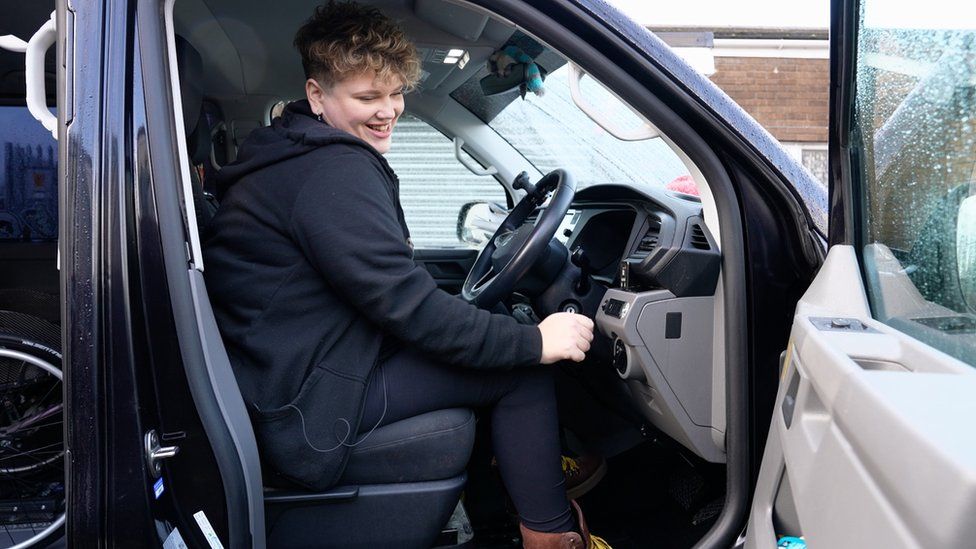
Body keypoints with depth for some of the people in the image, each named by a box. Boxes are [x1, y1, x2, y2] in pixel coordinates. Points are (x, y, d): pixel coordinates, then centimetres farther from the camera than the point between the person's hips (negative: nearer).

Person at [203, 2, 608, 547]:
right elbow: (406, 306, -25)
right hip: (312, 410, -11)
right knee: (521, 370, -11)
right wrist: (532, 342, -20)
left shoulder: (297, 159, 15)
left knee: (501, 345, 16)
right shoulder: (334, 171, -20)